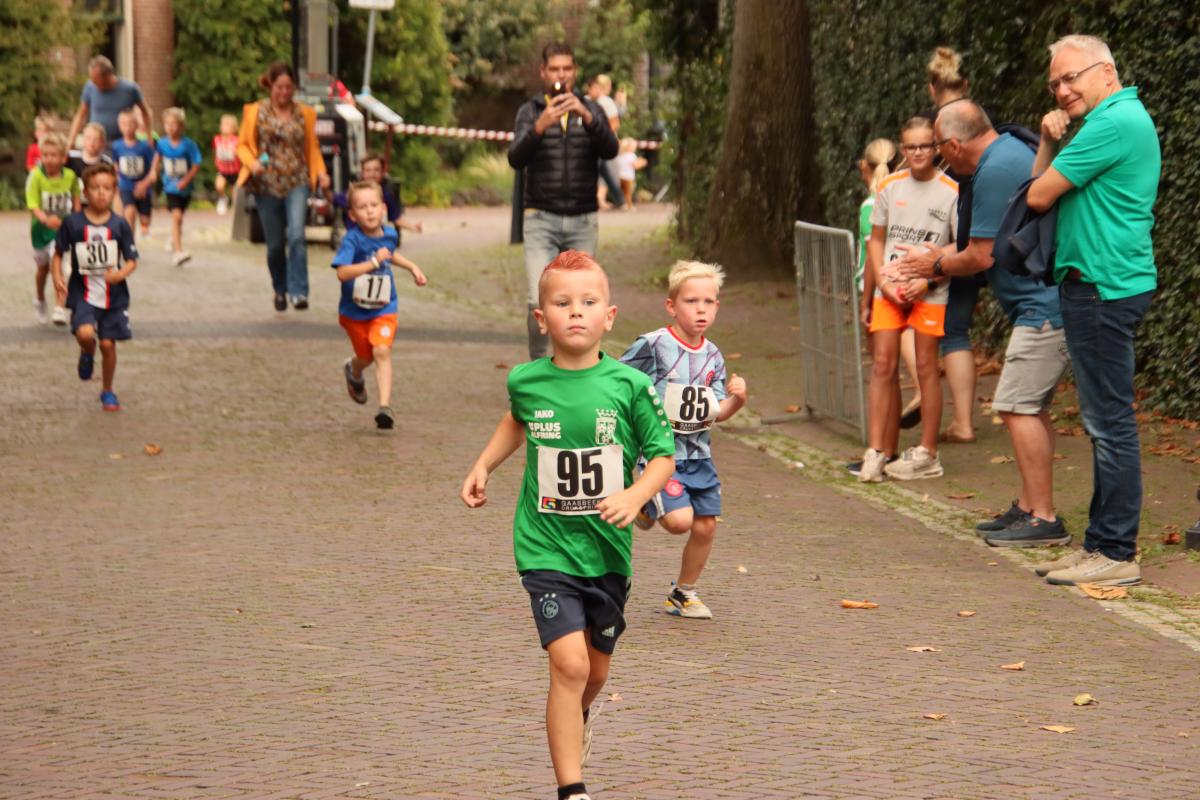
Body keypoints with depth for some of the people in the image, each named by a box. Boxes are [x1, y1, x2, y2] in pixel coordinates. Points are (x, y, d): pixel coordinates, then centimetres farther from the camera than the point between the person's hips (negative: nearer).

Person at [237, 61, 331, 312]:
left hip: (297, 182, 0)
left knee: (296, 234, -21)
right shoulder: (255, 113, 5)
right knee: (274, 244, 6)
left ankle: (299, 292, -22)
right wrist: (251, 162, -13)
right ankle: (280, 290, 29)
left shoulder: (304, 113, 9)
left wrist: (321, 172, -1)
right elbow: (242, 145, 8)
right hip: (266, 185, 0)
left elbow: (313, 147, 16)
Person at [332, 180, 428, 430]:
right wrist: (374, 262, -41)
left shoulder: (389, 233, -6)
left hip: (383, 308, 2)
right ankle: (354, 372, 54)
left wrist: (412, 267, 14)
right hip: (354, 310, -1)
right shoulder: (352, 239, -22)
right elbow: (342, 272, -36)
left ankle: (385, 406, -21)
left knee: (382, 351, -19)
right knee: (366, 356, 16)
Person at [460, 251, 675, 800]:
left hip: (607, 549, 2)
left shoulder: (629, 386, -9)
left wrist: (635, 495, -18)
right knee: (569, 663, -16)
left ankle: (579, 716, 54)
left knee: (596, 670, 18)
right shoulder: (526, 381, -5)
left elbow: (663, 455, 0)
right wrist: (483, 465, 12)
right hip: (546, 549, -1)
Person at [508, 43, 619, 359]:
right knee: (540, 301, -13)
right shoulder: (530, 112, 6)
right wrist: (539, 127, -27)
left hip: (582, 220, 2)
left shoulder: (591, 110, 10)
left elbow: (610, 150, -8)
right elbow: (516, 159, -9)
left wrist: (586, 117, -25)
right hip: (541, 218, -2)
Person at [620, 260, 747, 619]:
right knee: (679, 519, -21)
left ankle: (683, 593, 26)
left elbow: (717, 413, 7)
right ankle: (647, 507, 14)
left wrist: (737, 399, -12)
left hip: (698, 454, 6)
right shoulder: (652, 346, -12)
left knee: (706, 526, 7)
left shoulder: (712, 356, 6)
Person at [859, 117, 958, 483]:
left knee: (926, 367, 0)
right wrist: (883, 280, -2)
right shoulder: (890, 187, 8)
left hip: (930, 292, -3)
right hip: (890, 289, 3)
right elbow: (876, 240, 13)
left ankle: (927, 454, 8)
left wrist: (927, 281, -13)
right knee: (882, 365, -2)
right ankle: (875, 452, 1)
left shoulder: (951, 192, -4)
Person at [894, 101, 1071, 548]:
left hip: (1044, 307, -11)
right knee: (1030, 408, 14)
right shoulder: (1012, 151, 16)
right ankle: (1029, 507, 18)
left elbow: (981, 257, -13)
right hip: (1046, 305, 11)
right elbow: (990, 243, 25)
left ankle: (1043, 519, -10)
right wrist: (932, 260, 27)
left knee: (1017, 407, -10)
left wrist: (936, 265, 6)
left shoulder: (995, 172, -17)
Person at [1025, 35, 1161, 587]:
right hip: (1105, 287, 11)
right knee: (1105, 422, 14)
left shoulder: (1112, 124, -16)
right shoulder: (1125, 119, 18)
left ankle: (1116, 552, -5)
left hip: (1104, 288, -11)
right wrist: (1049, 142, 2)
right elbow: (1040, 184, 21)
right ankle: (1102, 544, 20)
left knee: (1110, 422, -8)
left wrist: (1051, 155, 9)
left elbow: (1038, 196, -13)